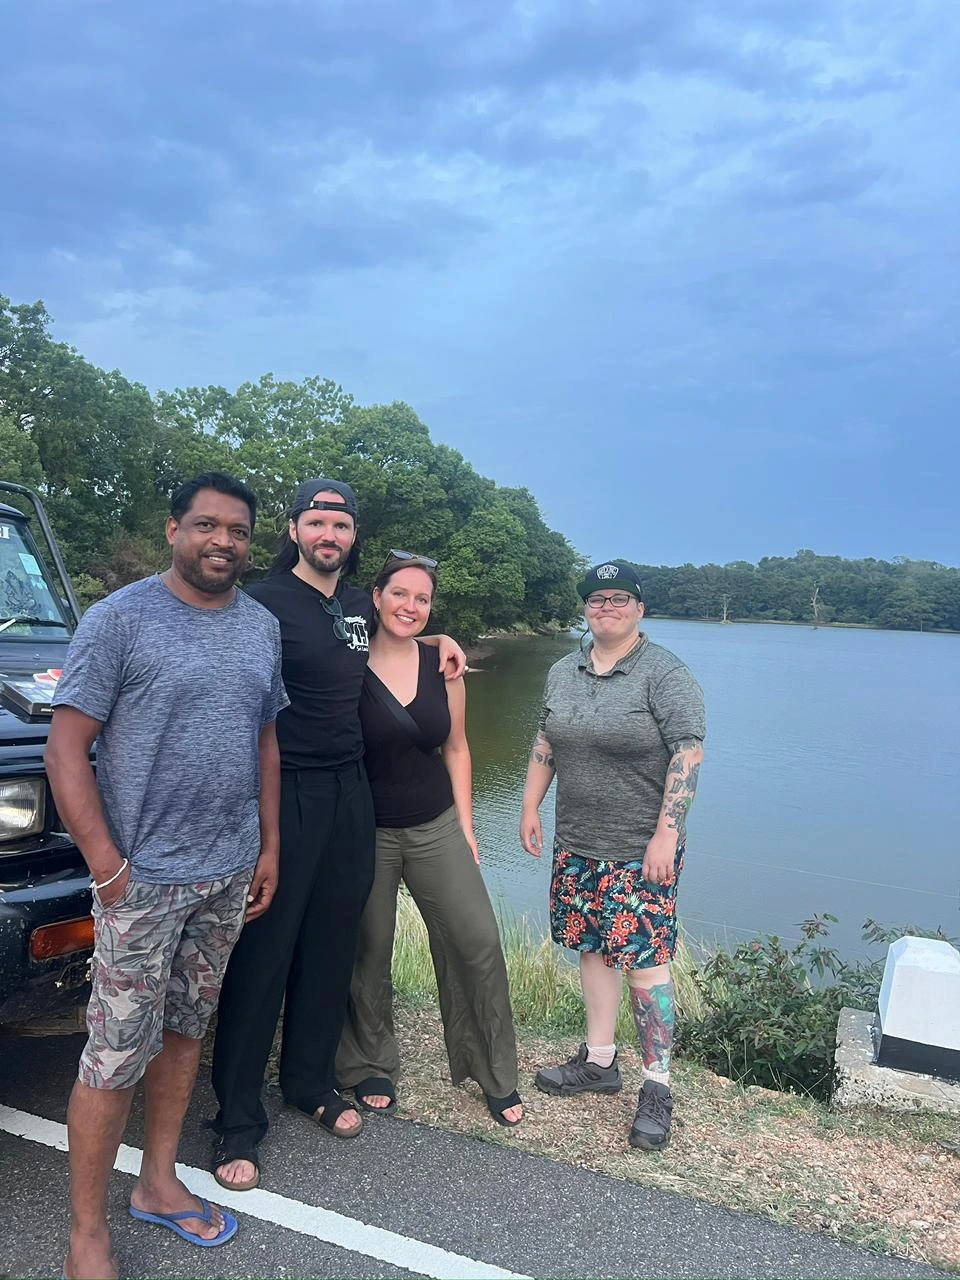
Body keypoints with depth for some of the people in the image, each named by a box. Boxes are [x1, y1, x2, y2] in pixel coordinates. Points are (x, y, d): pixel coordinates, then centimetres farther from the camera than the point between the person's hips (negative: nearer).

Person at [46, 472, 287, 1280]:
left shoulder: (263, 626, 7)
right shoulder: (120, 618, -10)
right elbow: (67, 749, -11)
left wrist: (269, 846, 10)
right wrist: (108, 866, -14)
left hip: (228, 875, 5)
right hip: (143, 877, -5)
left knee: (185, 1031, 18)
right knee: (117, 1055, 3)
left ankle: (159, 1185, 36)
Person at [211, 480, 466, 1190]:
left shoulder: (362, 604, 11)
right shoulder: (265, 602, -10)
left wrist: (438, 637, 17)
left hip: (349, 791, 6)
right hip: (282, 793, -6)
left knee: (331, 946, 14)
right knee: (262, 953, 1)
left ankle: (312, 1081, 34)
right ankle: (238, 1122, 15)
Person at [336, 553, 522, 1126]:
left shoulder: (442, 666, 1)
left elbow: (456, 749, 9)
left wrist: (466, 829, 7)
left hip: (436, 826, 3)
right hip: (366, 830, -3)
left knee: (479, 942, 0)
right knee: (369, 951, 9)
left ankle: (497, 1076, 19)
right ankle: (371, 1068, 34)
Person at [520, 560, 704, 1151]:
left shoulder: (666, 674, -10)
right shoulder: (563, 672, 10)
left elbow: (688, 754, -15)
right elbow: (545, 744, 19)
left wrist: (665, 834, -19)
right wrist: (531, 806, 14)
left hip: (641, 848, -6)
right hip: (577, 843, 6)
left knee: (645, 960, -3)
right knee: (593, 948, 13)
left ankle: (658, 1087, 10)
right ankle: (599, 1061, 29)